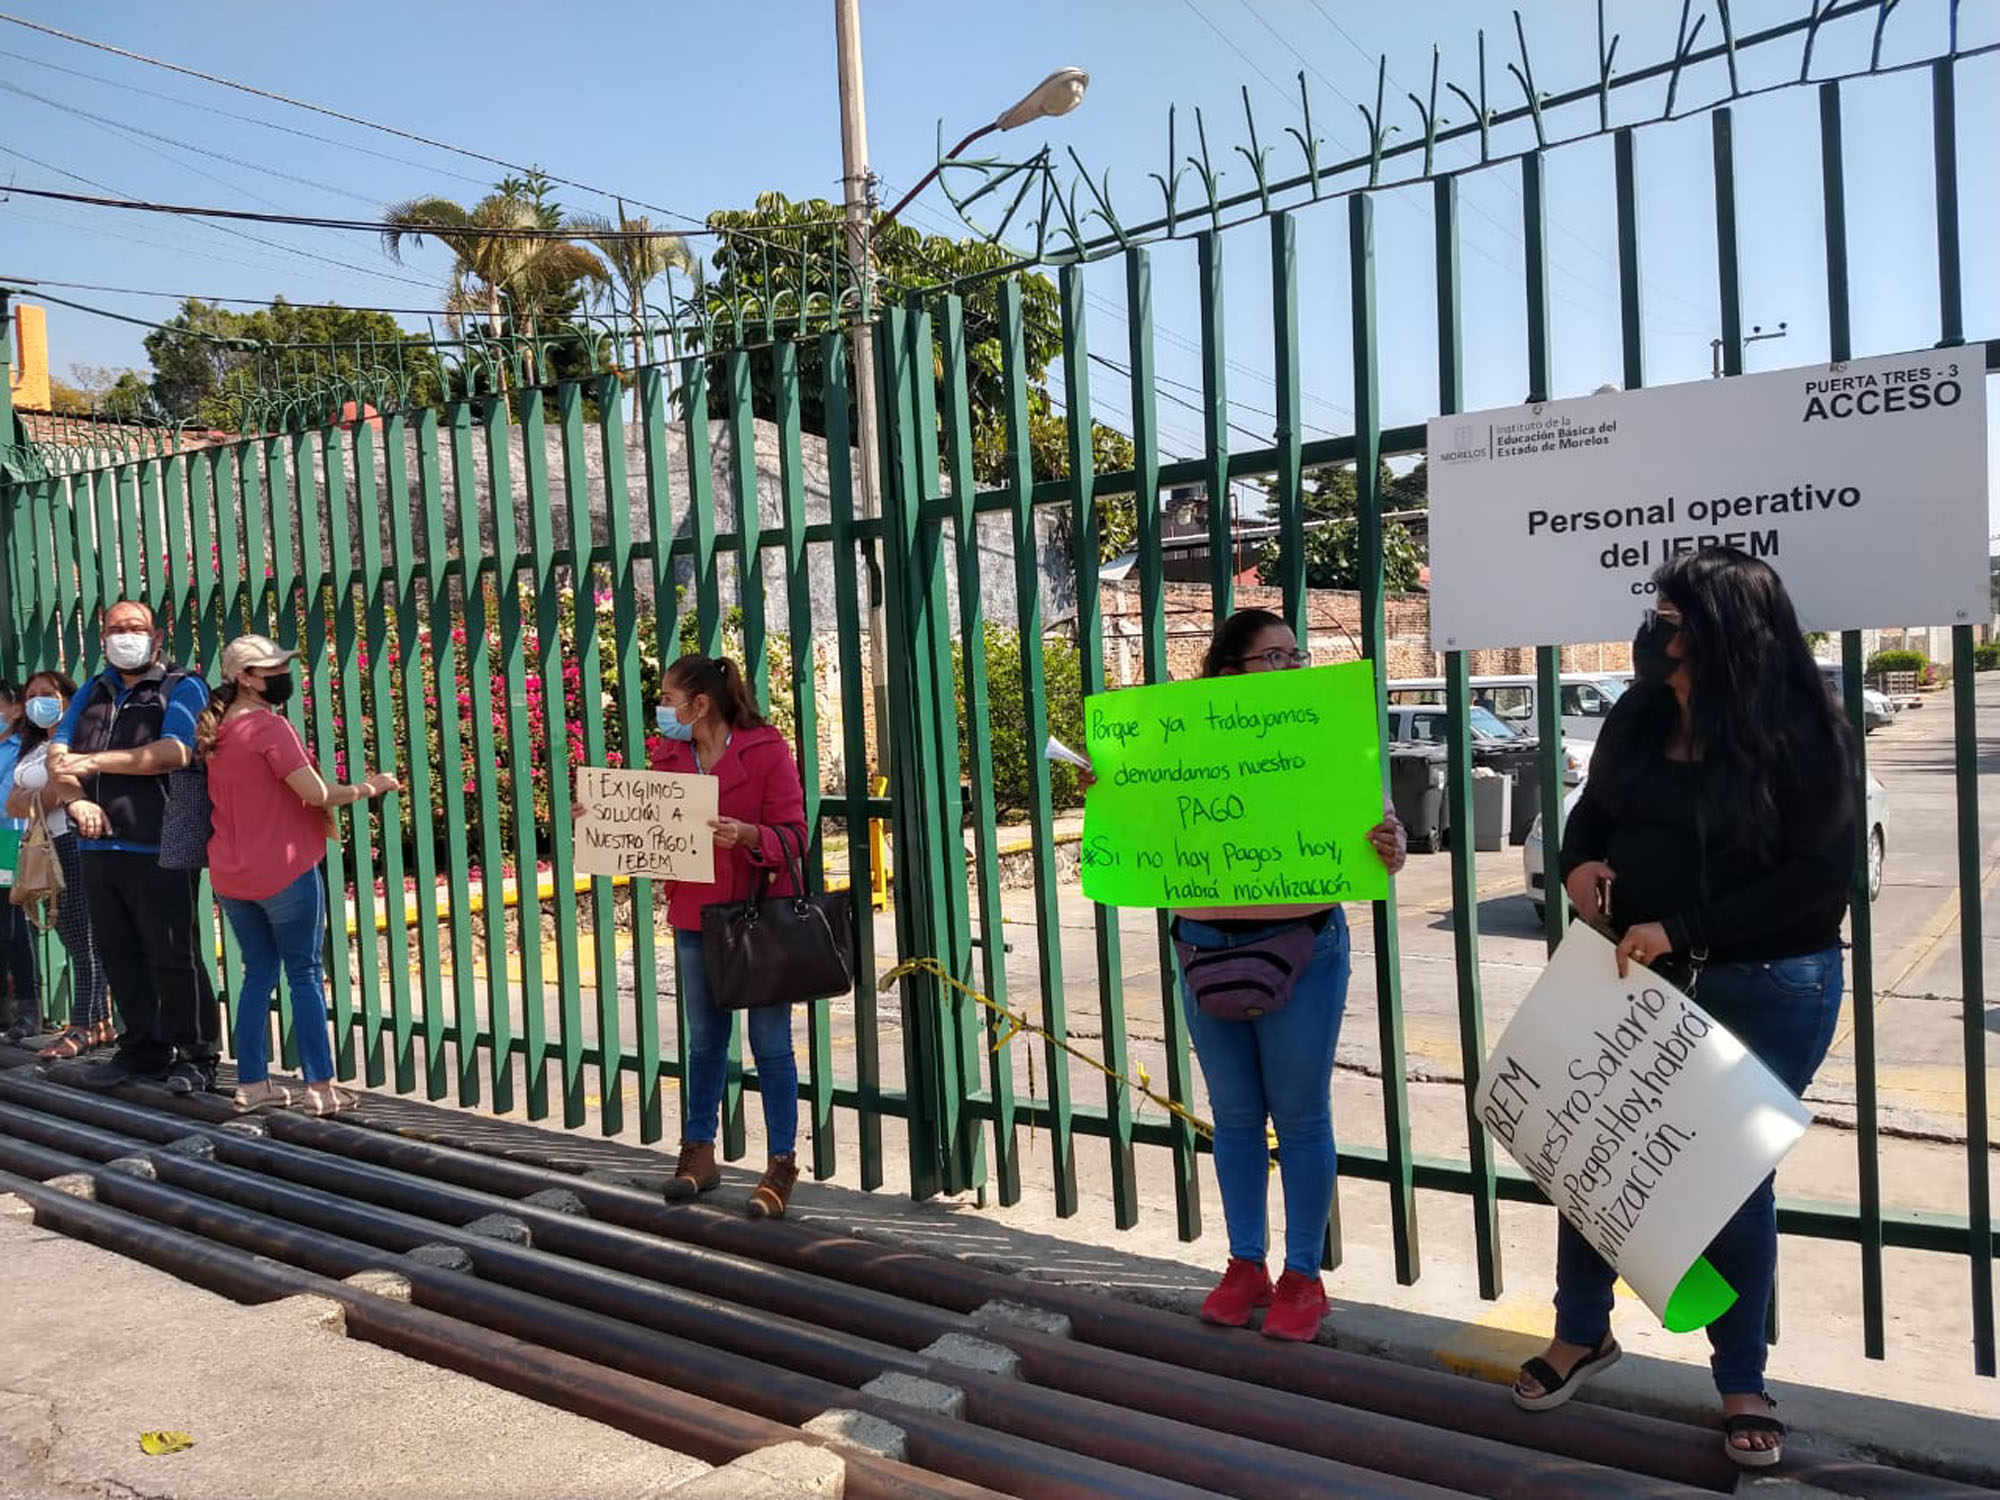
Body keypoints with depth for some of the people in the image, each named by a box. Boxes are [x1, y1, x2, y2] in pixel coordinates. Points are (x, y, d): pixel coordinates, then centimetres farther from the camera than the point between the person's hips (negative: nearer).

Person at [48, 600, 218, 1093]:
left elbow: (173, 753, -17)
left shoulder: (182, 688, 0)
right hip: (98, 846, 6)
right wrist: (76, 800, -9)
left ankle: (195, 1057, 3)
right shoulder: (92, 692, 19)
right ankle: (143, 1048, 23)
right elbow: (56, 755, 10)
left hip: (158, 849, -6)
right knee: (119, 956, 12)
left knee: (174, 956, -4)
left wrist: (93, 761, -13)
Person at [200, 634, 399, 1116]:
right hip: (284, 872, -7)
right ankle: (320, 1087, 1)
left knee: (258, 973, 13)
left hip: (230, 875, 7)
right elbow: (317, 794, -18)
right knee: (305, 975, 0)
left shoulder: (215, 731, 8)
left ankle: (251, 1084, 15)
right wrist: (369, 787, -4)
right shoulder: (269, 726, -15)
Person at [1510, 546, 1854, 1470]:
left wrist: (1681, 930, -23)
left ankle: (1742, 1385, 27)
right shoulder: (1641, 717, 0)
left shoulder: (1803, 733, -14)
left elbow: (1821, 874, -18)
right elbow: (1594, 810, 14)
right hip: (1638, 975, 5)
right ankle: (1581, 1331, 32)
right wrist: (1580, 862, -9)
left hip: (1767, 991, -4)